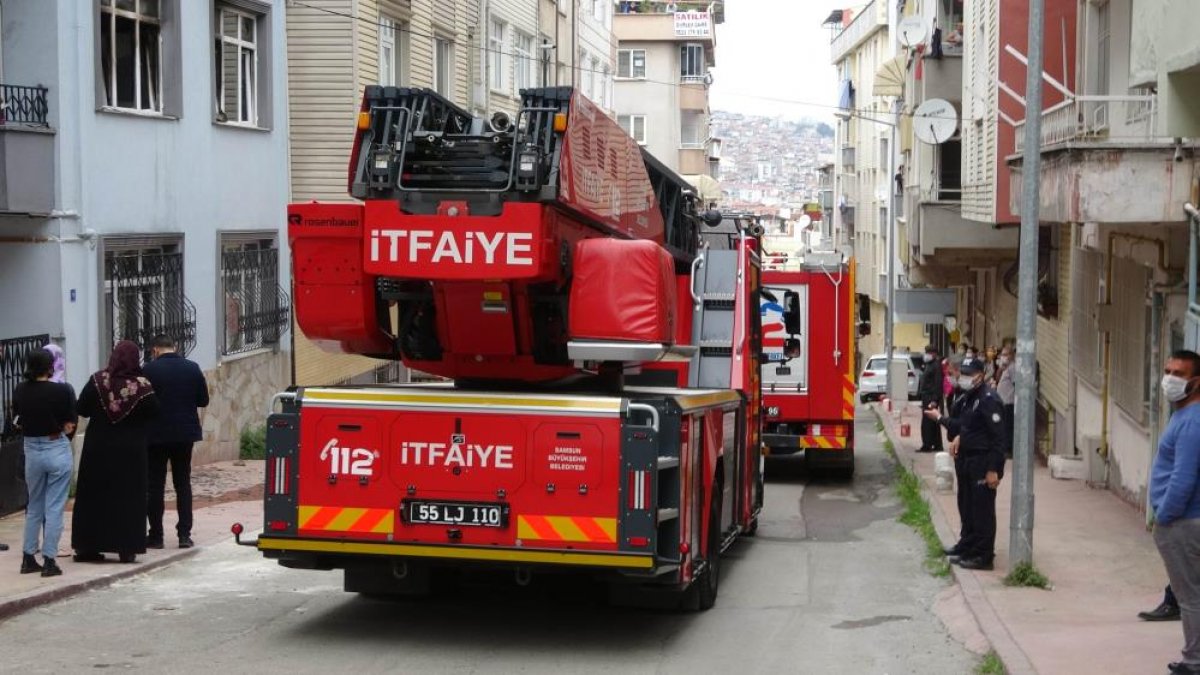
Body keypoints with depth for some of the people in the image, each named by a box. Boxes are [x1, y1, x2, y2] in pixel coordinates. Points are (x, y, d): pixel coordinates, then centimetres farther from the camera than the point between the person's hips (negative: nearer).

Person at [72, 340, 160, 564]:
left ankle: (88, 547, 14)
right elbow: (153, 412, -4)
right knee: (128, 498, 6)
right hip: (130, 451, -1)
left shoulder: (97, 381, -8)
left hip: (98, 448, 1)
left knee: (93, 495, 10)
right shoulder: (142, 386, -11)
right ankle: (127, 548, 4)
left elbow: (81, 409, -3)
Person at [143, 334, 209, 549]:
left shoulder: (150, 370, -11)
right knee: (183, 483, 11)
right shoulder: (192, 368, 0)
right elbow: (203, 400, 4)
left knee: (155, 485, 5)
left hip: (157, 434, -3)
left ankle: (156, 535, 7)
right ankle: (185, 534, 7)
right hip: (185, 433, 3)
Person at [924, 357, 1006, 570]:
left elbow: (998, 438, -20)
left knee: (982, 510, -4)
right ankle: (968, 550, 28)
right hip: (969, 460, 10)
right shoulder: (967, 398, 13)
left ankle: (983, 556, 2)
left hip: (984, 463, -10)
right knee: (968, 508, 17)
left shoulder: (988, 400, -17)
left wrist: (993, 470, -22)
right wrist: (940, 418, 20)